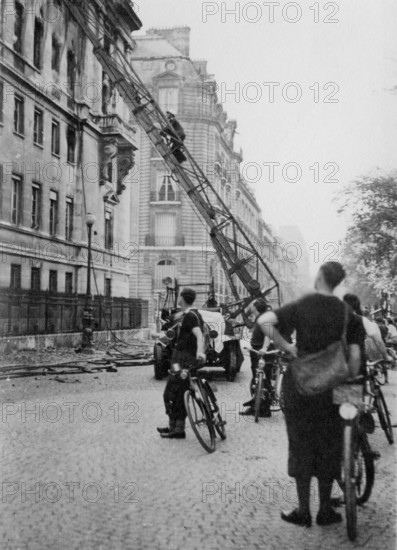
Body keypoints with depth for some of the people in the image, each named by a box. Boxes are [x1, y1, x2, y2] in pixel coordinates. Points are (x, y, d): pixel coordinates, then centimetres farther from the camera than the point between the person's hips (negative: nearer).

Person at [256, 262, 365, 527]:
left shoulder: (301, 306, -8)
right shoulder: (347, 312, -3)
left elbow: (264, 321, -22)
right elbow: (355, 356, -7)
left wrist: (285, 346, -12)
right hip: (331, 388, 2)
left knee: (301, 446, 10)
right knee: (328, 447, 14)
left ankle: (303, 511, 17)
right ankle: (326, 510, 24)